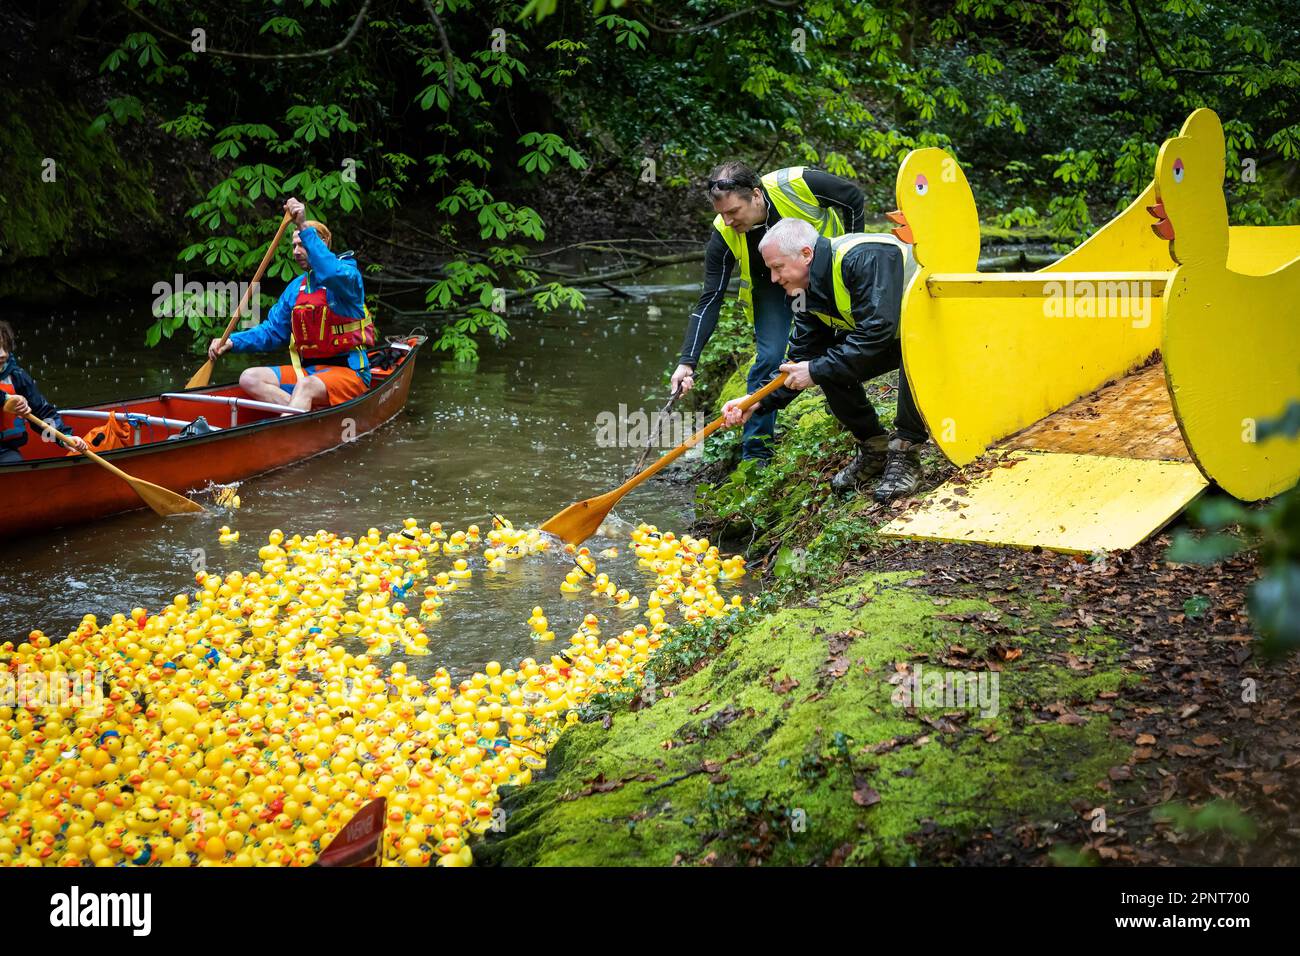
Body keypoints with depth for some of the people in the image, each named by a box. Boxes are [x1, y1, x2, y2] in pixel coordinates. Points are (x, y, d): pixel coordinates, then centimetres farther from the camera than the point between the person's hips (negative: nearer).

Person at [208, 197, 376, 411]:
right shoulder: (296, 288, 17)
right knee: (250, 378, -13)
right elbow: (272, 331, 16)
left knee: (305, 386, -37)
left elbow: (333, 274, -31)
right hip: (308, 370, 8)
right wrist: (232, 342, 0)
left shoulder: (348, 274, -5)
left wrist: (305, 227, -33)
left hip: (347, 372, -7)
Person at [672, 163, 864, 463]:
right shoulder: (724, 235, -29)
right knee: (768, 358, -11)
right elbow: (709, 302, -25)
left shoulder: (799, 184, -36)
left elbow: (853, 196, -16)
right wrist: (688, 362, -33)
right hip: (772, 284, 0)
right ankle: (755, 454, -3)